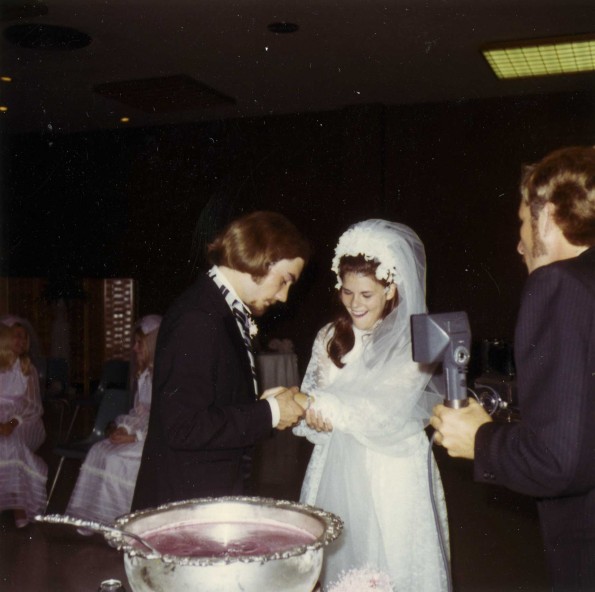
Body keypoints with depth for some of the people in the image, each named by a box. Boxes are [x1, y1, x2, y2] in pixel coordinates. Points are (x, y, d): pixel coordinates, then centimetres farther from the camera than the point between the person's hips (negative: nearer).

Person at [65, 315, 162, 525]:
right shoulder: (144, 373, 15)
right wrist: (124, 427, -1)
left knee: (115, 459, -22)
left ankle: (116, 519, -6)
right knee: (99, 451, -8)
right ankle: (93, 518, -5)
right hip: (142, 432, 9)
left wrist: (135, 437, -18)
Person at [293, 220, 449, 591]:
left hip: (392, 481, -3)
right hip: (337, 475, 4)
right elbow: (310, 399, 6)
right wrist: (315, 418, -16)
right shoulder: (330, 338, 7)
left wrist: (319, 405, -22)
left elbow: (389, 413, -17)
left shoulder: (413, 342, -7)